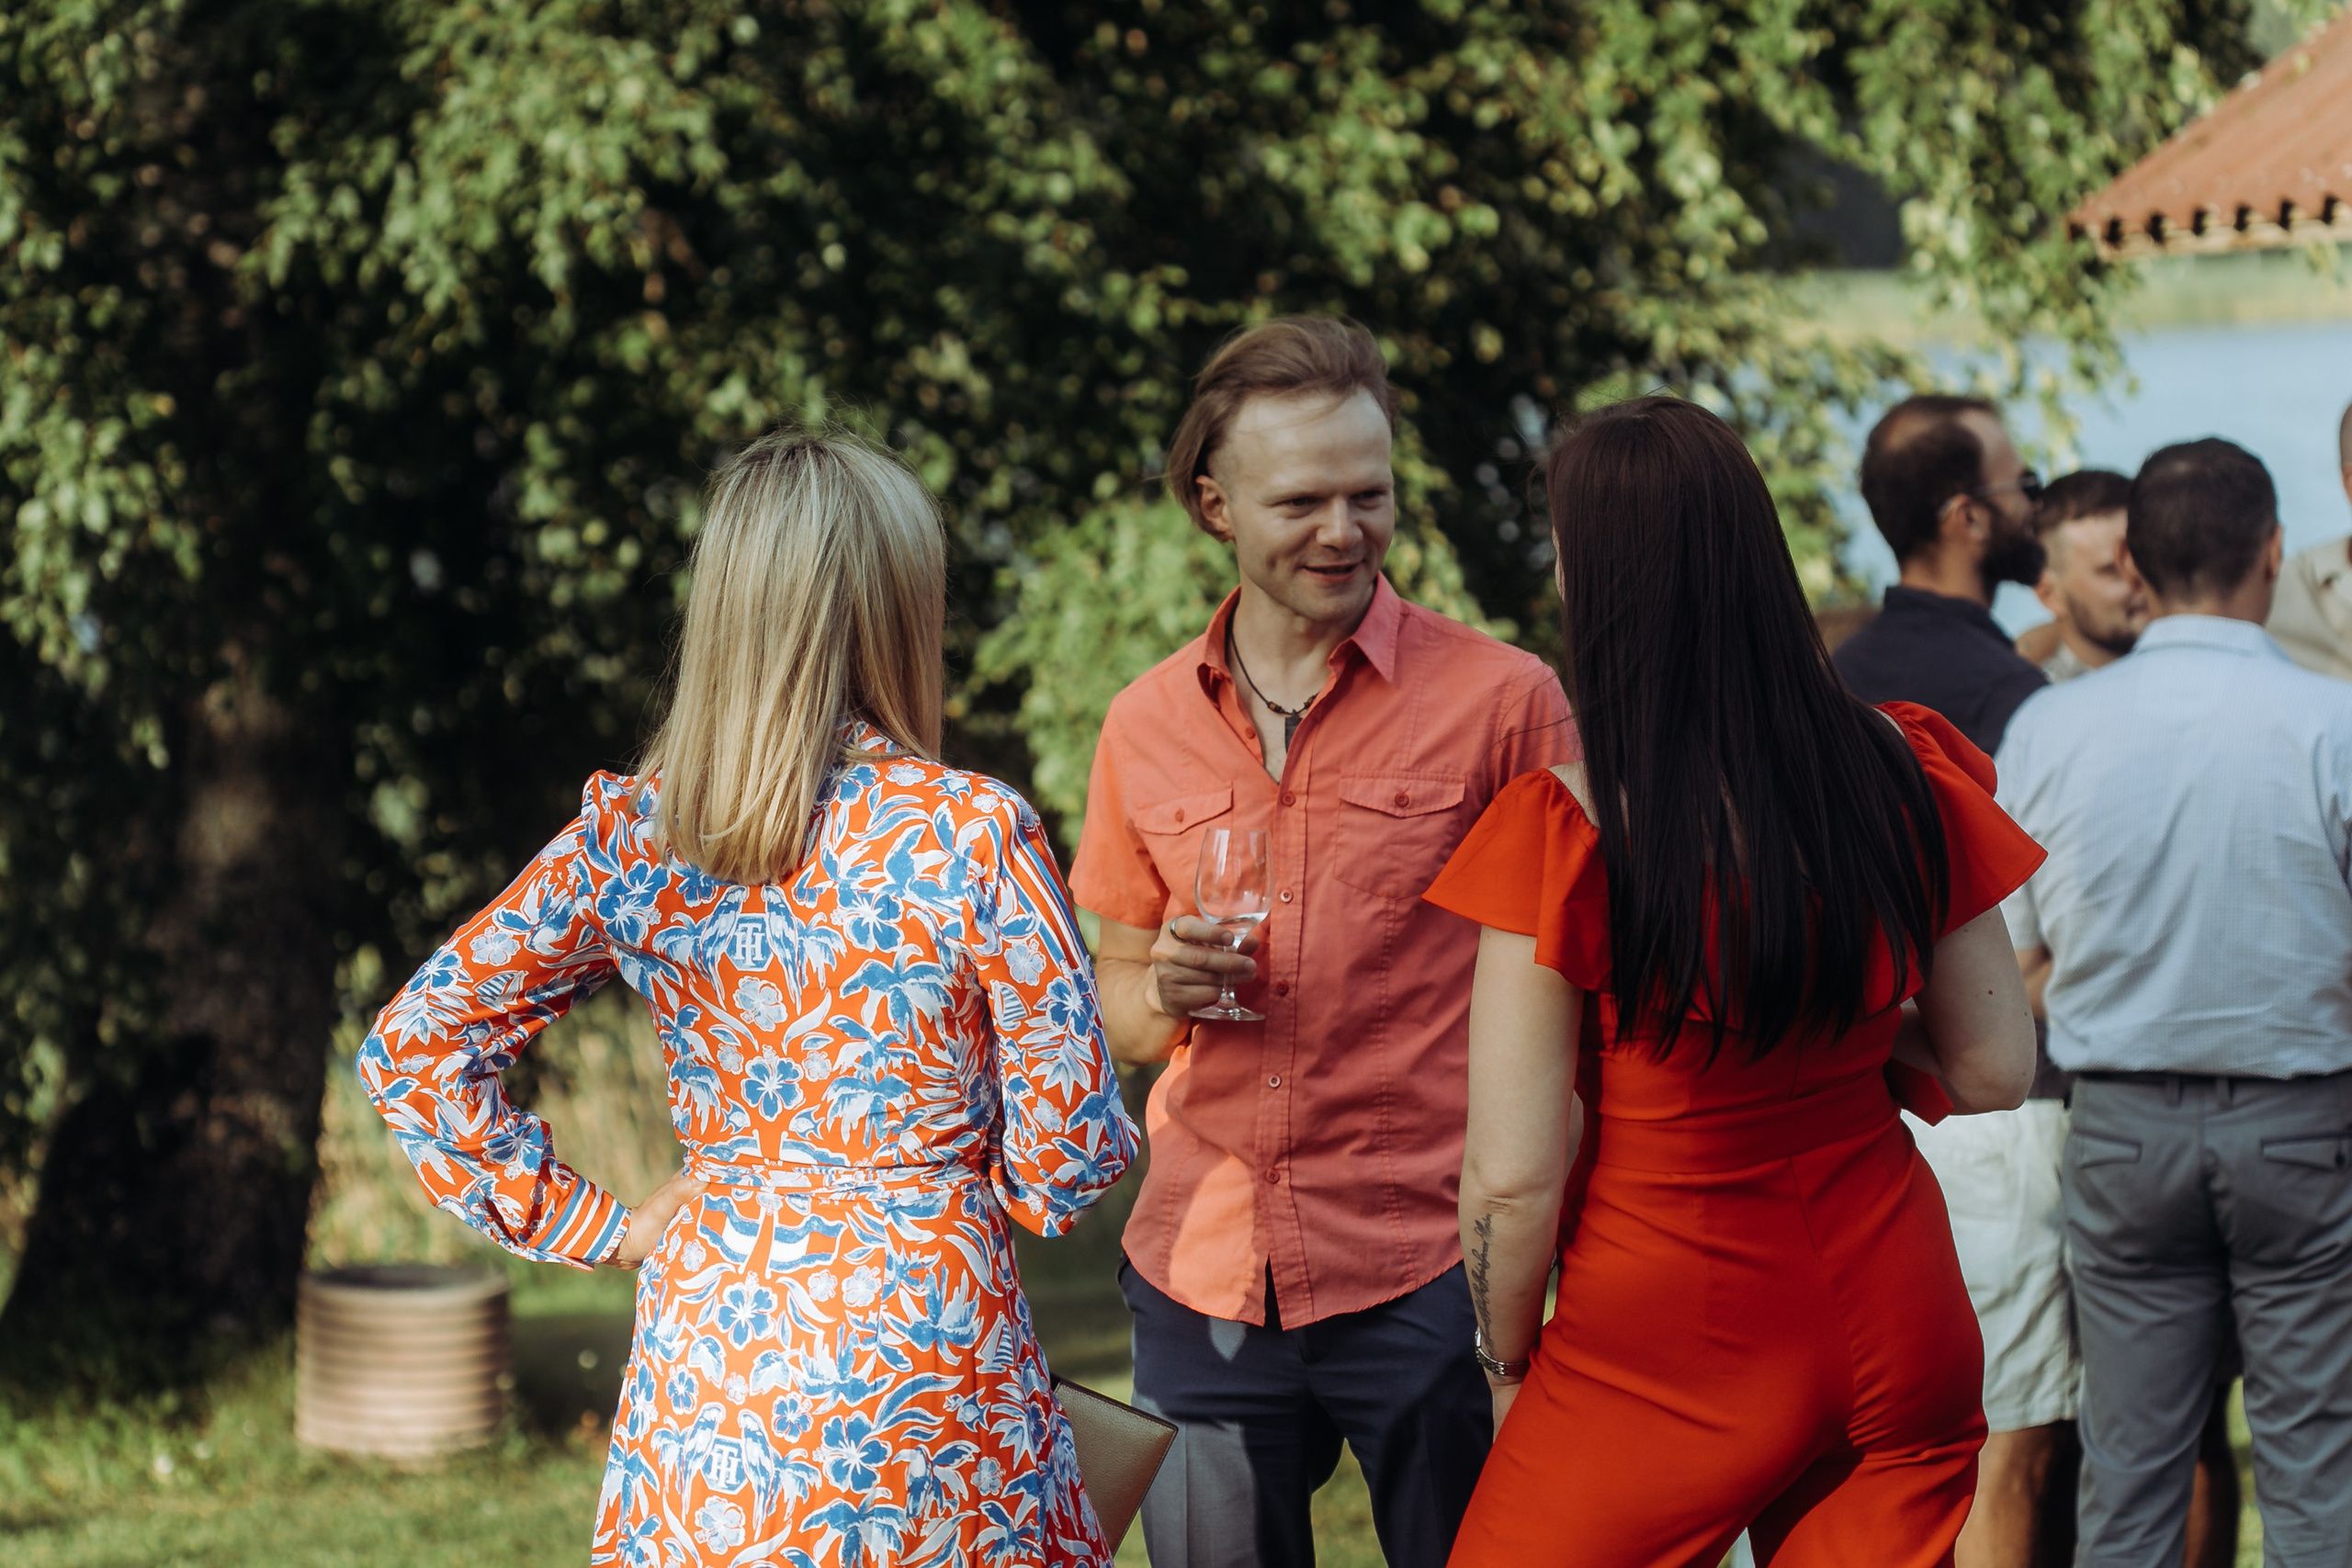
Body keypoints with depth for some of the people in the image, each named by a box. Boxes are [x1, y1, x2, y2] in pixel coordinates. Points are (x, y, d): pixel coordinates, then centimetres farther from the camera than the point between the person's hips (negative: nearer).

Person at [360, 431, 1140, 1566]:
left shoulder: (628, 837, -1)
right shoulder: (974, 835, -12)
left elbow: (411, 1049, 1)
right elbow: (1070, 1147, -9)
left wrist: (591, 1227, 5)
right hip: (922, 1338, -4)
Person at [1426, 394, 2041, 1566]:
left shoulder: (1566, 831, -17)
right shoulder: (1904, 773, -6)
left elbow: (1513, 1177, -14)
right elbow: (1994, 1074, 4)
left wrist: (1509, 1361, 3)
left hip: (1669, 1347, -4)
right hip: (1895, 1328, 4)